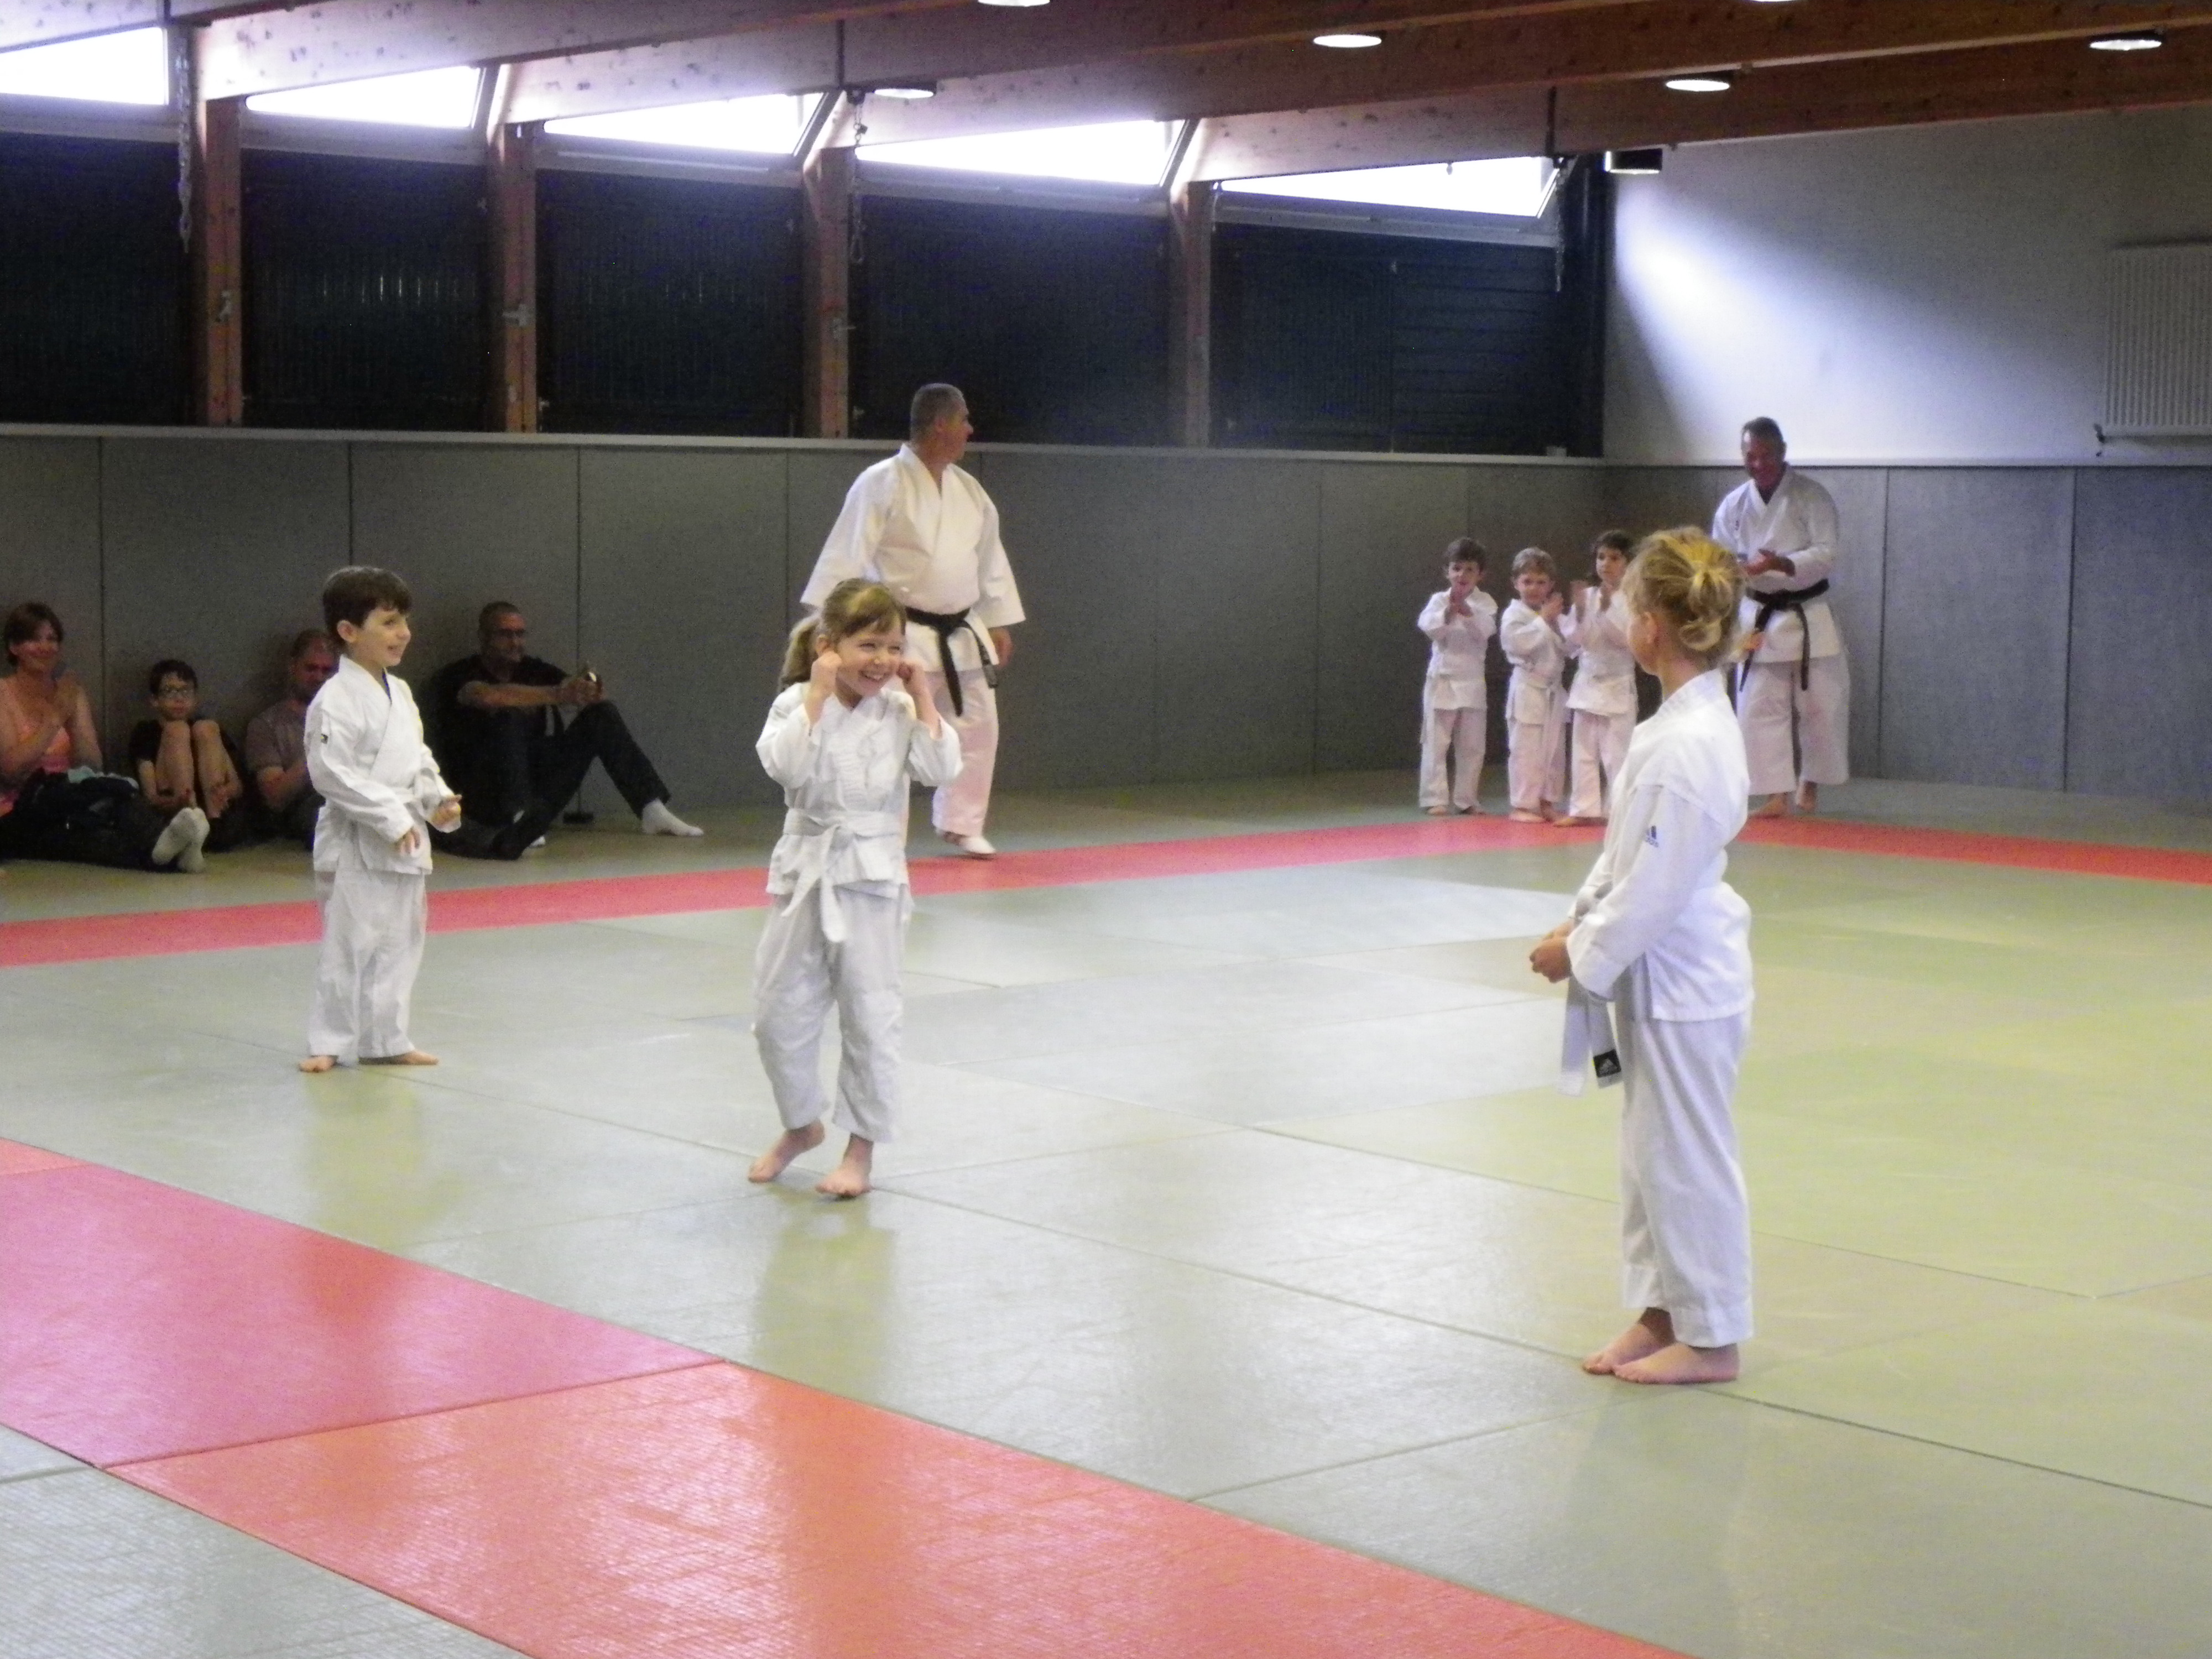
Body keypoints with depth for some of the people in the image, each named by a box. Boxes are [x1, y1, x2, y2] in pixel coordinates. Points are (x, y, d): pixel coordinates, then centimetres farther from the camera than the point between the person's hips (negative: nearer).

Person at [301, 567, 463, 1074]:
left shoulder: (400, 693, 11)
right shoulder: (337, 700, -16)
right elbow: (332, 772, -21)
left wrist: (438, 800, 3)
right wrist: (389, 816, -21)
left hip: (407, 841, 8)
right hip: (357, 842, -8)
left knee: (399, 943, 13)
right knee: (349, 945, -5)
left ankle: (385, 1040, 23)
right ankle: (328, 1042, 5)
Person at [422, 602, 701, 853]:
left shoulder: (536, 671, 9)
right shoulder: (456, 677, -8)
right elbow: (490, 696, -32)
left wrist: (590, 691, -29)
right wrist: (557, 694, -40)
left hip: (540, 788, 6)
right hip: (486, 800, -5)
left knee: (601, 713, -3)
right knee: (509, 716, -28)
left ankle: (652, 811, -11)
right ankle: (521, 819, -38)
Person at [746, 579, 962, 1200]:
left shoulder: (899, 709, -1)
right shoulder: (797, 704, -4)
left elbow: (942, 769, -13)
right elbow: (784, 764, -22)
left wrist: (922, 698, -13)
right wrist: (819, 695, -21)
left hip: (873, 877, -1)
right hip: (805, 873, 1)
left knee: (870, 1016, 2)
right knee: (780, 1011, 8)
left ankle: (861, 1148, 15)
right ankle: (800, 1125, 31)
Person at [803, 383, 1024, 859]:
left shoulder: (968, 490, 9)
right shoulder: (882, 484, -12)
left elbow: (990, 557, 17)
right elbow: (848, 553, -16)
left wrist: (999, 622, 16)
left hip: (961, 635, 7)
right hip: (906, 635, -7)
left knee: (978, 728, 10)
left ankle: (961, 825, 25)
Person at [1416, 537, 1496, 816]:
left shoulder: (1485, 603, 2)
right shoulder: (1439, 600, 0)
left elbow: (1486, 629, -17)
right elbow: (1429, 626, -17)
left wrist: (1466, 610, -32)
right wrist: (1449, 612, -32)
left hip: (1472, 681, 2)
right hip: (1442, 679, -2)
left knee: (1472, 745, 7)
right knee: (1437, 743, -1)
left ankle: (1466, 798, 17)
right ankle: (1435, 799, 3)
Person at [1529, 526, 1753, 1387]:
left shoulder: (1687, 744, -24)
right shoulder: (1683, 722, 7)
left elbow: (1657, 882, -23)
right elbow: (1625, 850, 15)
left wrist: (1583, 955, -14)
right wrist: (1580, 922, 6)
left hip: (1681, 979, -10)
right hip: (1661, 969, 10)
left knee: (1685, 1155, 2)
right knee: (1652, 1148, 18)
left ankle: (1709, 1336, 14)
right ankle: (1661, 1311, 30)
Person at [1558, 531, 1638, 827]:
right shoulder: (1588, 596, 4)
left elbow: (1627, 638, -16)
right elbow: (1581, 640, -1)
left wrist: (1608, 609, -24)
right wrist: (1580, 611, -17)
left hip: (1617, 685, -5)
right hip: (1587, 683, 5)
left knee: (1616, 753, -4)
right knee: (1584, 751, 10)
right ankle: (1584, 809, 17)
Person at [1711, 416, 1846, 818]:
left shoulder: (1812, 497, -9)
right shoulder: (1734, 505, 1)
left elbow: (1825, 555, -18)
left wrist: (1782, 565, -34)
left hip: (1808, 616, -2)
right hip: (1759, 617, 2)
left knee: (1820, 706, 3)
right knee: (1760, 709, -2)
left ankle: (1811, 782, 23)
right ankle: (1777, 793, 4)